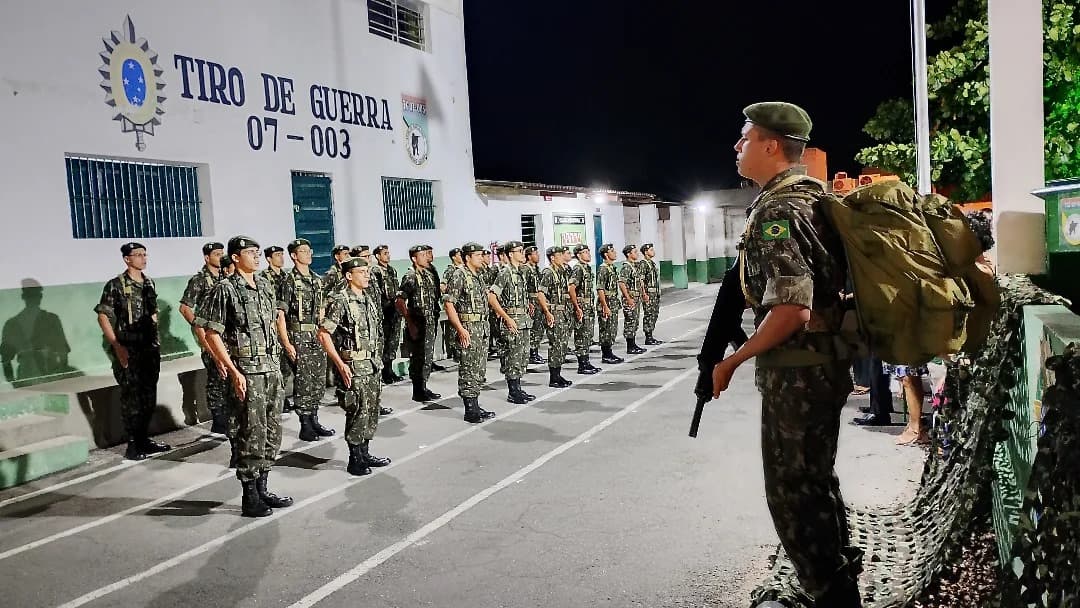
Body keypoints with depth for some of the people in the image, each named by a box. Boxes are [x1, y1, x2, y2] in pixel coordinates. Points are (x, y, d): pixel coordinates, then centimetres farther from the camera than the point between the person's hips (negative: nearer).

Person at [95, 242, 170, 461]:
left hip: (150, 348, 6)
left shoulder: (149, 283, 11)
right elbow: (103, 316, -9)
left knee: (149, 396, 11)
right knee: (131, 397, -2)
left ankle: (144, 439, 23)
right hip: (128, 351, -6)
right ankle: (133, 445, 7)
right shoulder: (115, 286, -8)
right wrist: (116, 346, -15)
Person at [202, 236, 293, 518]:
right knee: (252, 434, -3)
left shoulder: (265, 286, 11)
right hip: (247, 372, -7)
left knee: (272, 432, 12)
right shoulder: (225, 290, -9)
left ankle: (262, 489, 23)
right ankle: (250, 498, 9)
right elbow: (212, 334, -12)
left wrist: (275, 362, 16)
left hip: (272, 368, 7)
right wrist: (234, 372, -17)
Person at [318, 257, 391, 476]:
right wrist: (340, 364, -19)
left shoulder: (369, 300, 12)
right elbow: (323, 334, -15)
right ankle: (355, 460, 8)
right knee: (358, 413, -4)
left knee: (372, 412, 13)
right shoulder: (340, 301, -13)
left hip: (372, 365, 8)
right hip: (353, 366, -8)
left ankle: (364, 454, 25)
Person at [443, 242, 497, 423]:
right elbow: (448, 303, -16)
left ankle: (475, 406, 21)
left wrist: (485, 325, 18)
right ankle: (470, 410, 0)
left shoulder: (479, 276, 15)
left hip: (483, 327, 9)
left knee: (480, 369, 12)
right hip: (468, 328, -9)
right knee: (469, 369, -5)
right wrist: (461, 329, -21)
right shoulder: (459, 276, -11)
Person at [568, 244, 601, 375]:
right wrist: (577, 308, -23)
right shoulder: (578, 268, -13)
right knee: (582, 336, -5)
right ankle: (582, 366, 0)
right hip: (582, 307, -9)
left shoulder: (588, 268, 15)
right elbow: (571, 288, -22)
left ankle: (586, 363, 20)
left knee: (588, 335, 13)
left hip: (590, 307, 9)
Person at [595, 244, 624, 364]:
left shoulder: (612, 268, 13)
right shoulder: (603, 269, -16)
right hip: (605, 305, -9)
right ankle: (605, 356, 3)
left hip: (613, 304, 9)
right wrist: (605, 307, -21)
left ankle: (609, 353, 21)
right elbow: (600, 290, -20)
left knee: (613, 331, 13)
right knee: (606, 331, -3)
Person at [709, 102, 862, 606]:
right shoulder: (810, 197, 11)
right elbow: (819, 282, 20)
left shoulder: (776, 210, -20)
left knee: (793, 491, 3)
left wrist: (732, 361, -18)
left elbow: (792, 309, -27)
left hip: (798, 370, -10)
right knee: (815, 479, 22)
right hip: (823, 362, 10)